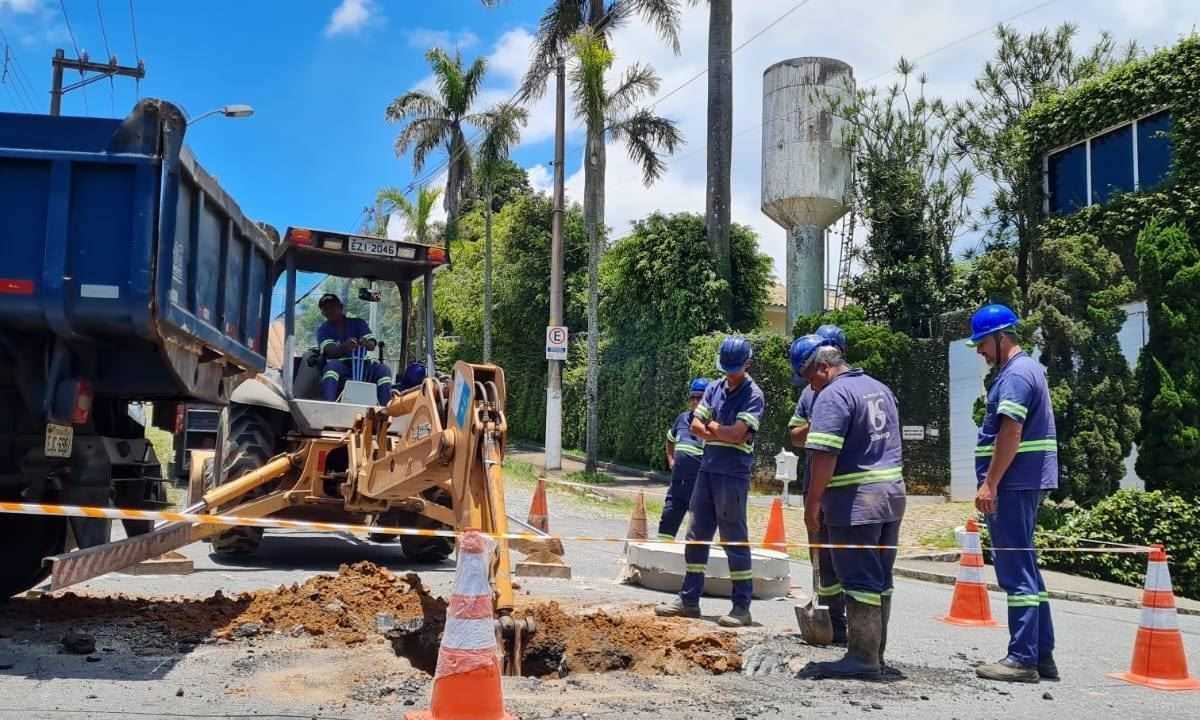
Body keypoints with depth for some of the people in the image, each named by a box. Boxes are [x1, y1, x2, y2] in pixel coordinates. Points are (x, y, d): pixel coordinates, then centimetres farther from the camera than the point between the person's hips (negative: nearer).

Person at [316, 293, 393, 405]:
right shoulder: (323, 329, 10)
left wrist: (366, 344, -30)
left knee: (384, 369, -26)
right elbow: (329, 350, -11)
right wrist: (344, 347, -36)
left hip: (361, 363, 2)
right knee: (331, 366, -35)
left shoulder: (358, 323, 14)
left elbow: (372, 345, -2)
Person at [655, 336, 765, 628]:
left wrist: (713, 427, -2)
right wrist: (723, 433, -8)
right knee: (697, 536, 10)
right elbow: (696, 426, 7)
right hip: (707, 469, 7)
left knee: (735, 539, -4)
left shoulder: (753, 396, -8)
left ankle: (742, 606, 3)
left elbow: (737, 434, -18)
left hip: (733, 475, -7)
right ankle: (689, 599, 19)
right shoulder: (715, 388, 12)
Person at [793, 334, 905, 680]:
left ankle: (862, 658, 1)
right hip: (892, 495, 9)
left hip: (856, 501, -9)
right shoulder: (880, 389, 16)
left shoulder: (833, 396, -14)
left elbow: (824, 455, -21)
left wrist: (812, 503, -16)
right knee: (881, 581, 13)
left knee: (859, 582, -3)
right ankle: (875, 654, 21)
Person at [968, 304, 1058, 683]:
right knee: (1025, 567, 14)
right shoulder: (1028, 368, 19)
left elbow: (1011, 433, -21)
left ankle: (1022, 659, -3)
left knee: (1015, 570, -7)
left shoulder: (1016, 374, -13)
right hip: (1027, 482, 10)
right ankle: (1042, 654, 20)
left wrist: (990, 483, -21)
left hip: (1012, 483, -10)